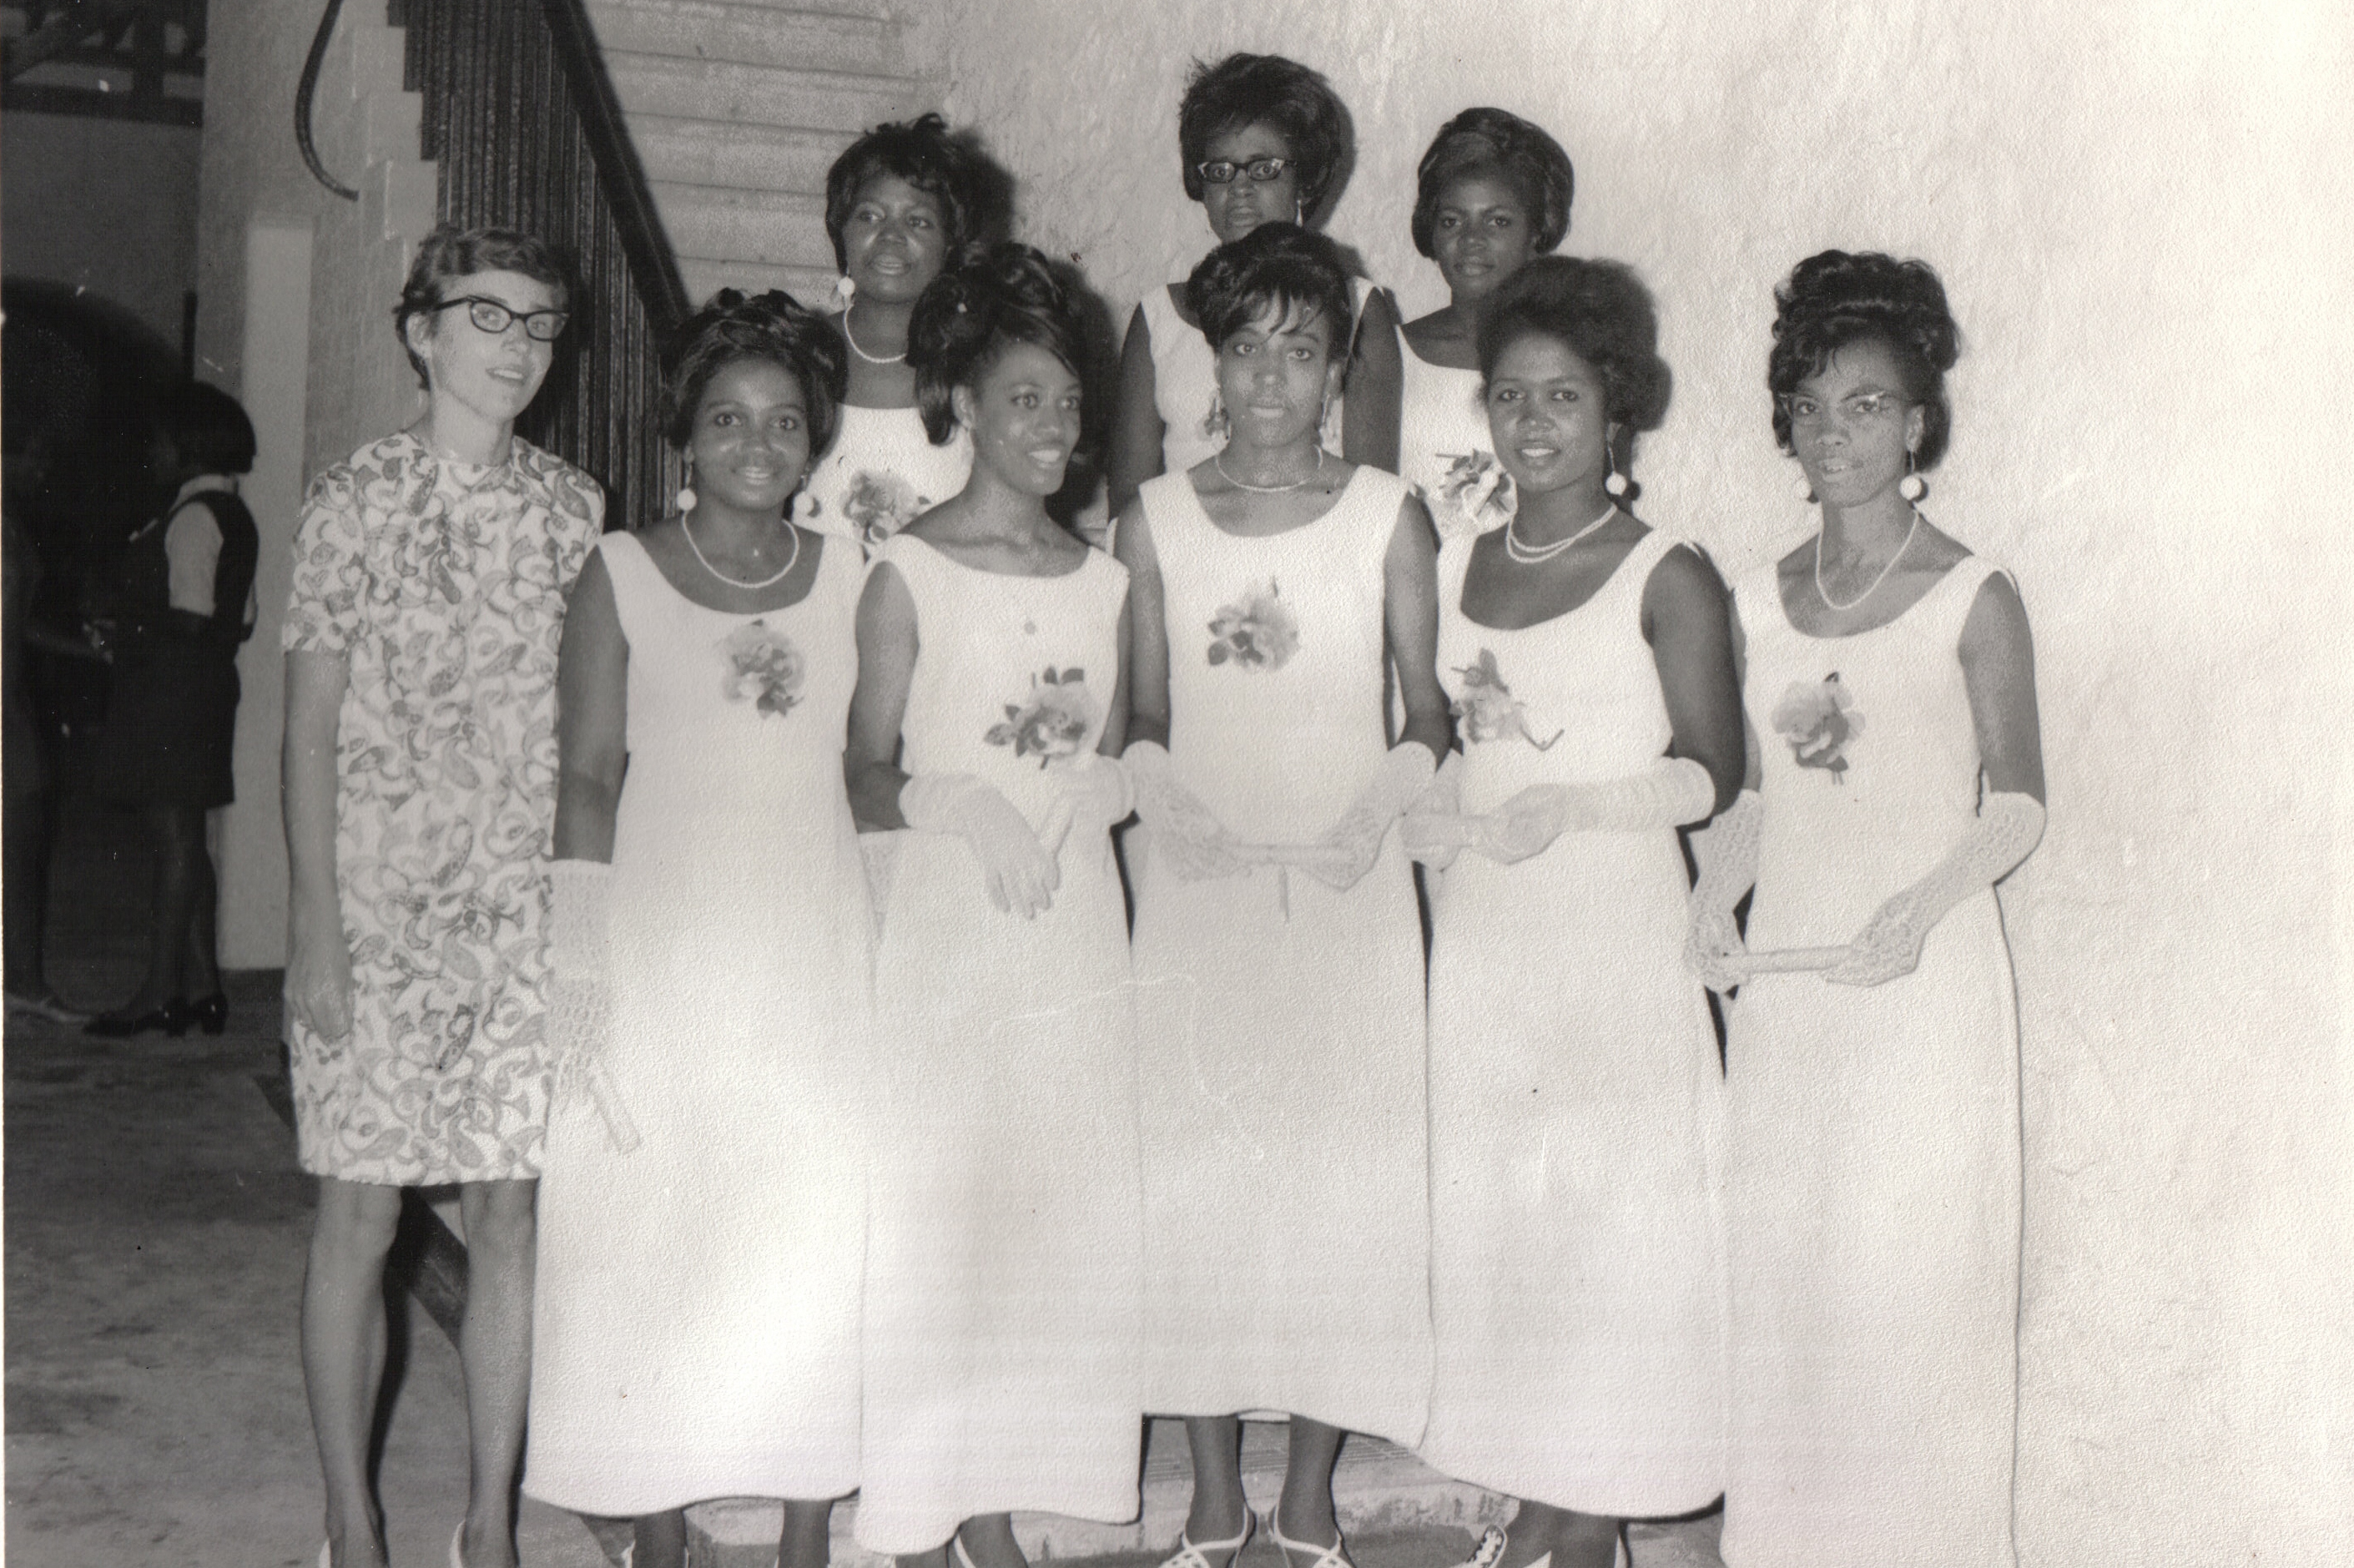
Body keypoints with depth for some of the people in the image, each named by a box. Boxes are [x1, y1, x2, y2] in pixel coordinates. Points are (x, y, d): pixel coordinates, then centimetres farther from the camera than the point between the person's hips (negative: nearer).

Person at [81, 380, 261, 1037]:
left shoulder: (193, 515, -13)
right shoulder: (234, 515, 15)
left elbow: (191, 620, -20)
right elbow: (240, 624, 15)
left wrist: (128, 637, -7)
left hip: (169, 688, -9)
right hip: (207, 689, 9)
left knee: (174, 839, -6)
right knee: (185, 841, 13)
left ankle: (160, 992, -2)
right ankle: (201, 984, 15)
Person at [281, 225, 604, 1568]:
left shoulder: (573, 509, 7)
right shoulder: (359, 499, -1)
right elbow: (311, 728, -3)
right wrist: (316, 929, -10)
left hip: (528, 915, 3)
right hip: (379, 909, -2)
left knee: (515, 1211, 4)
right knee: (362, 1211, 3)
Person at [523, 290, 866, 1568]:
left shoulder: (849, 576, 9)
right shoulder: (620, 572, 2)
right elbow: (585, 777, -2)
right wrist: (581, 977, -8)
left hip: (814, 945, 2)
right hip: (663, 937, -2)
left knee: (818, 1234, 1)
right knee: (647, 1234, 0)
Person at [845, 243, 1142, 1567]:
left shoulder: (1104, 581, 11)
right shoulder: (909, 572, 0)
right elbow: (867, 772, -1)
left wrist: (1098, 786, -3)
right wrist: (956, 808, -16)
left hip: (1077, 927, 4)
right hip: (942, 925, -4)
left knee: (1063, 1212, 4)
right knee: (931, 1205, -4)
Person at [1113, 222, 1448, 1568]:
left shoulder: (1387, 516, 2)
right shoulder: (1157, 518, 6)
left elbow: (1429, 718, 3)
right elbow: (1143, 719, 10)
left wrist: (1375, 810, -14)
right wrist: (1167, 801, -9)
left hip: (1349, 888, -1)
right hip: (1198, 884, 1)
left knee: (1344, 1171, 1)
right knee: (1193, 1172, 3)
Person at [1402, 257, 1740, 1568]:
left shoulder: (1666, 577, -5)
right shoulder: (1459, 567, 12)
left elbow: (1713, 773, -7)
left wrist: (1573, 800, -19)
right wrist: (1429, 809, 1)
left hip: (1617, 929, -5)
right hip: (1480, 932, 5)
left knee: (1611, 1206, -3)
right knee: (1491, 1202, 6)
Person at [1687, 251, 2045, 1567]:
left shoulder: (1972, 597, -4)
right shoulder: (1760, 605, 10)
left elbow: (2017, 804, -4)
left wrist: (1924, 901, -19)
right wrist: (1713, 903, -2)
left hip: (1925, 978, -4)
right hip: (1784, 978, 5)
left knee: (1913, 1272, -1)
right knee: (1776, 1258, 8)